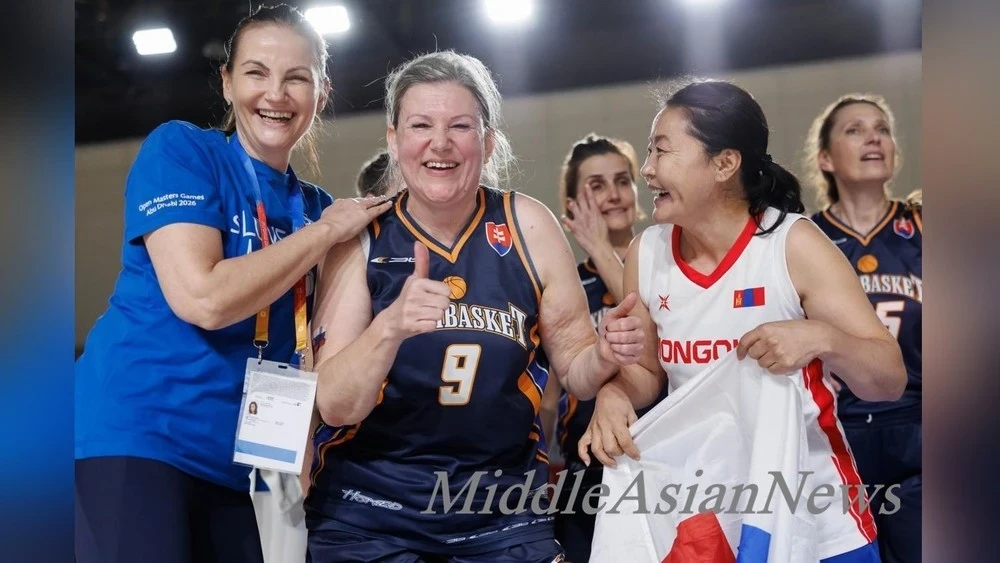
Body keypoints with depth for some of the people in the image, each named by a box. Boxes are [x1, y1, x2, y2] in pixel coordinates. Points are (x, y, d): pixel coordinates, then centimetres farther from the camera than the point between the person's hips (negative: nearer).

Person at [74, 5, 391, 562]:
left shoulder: (316, 206, 11)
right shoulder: (179, 149, -6)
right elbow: (203, 298, -20)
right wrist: (325, 231, -11)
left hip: (236, 456, 6)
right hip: (136, 429, -6)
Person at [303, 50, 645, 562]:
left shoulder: (528, 226, -5)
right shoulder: (362, 239, -7)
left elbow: (573, 371, 4)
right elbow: (335, 405, -12)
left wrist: (603, 356, -18)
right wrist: (389, 327, -30)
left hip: (505, 506, 1)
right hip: (371, 509, -1)